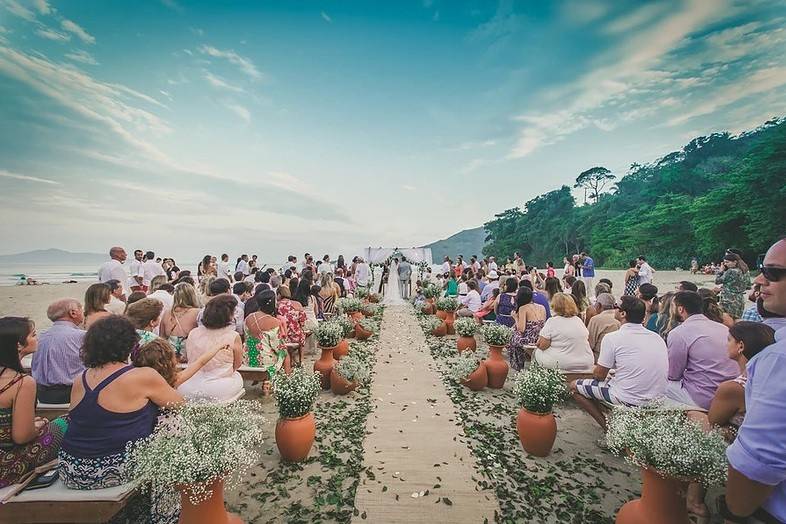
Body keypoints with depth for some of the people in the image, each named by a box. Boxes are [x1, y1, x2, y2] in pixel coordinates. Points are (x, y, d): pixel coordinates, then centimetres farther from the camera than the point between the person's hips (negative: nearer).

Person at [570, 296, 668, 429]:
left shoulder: (612, 338, -15)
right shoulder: (657, 337, 2)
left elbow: (599, 375, -9)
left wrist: (596, 369, 16)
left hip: (629, 400, -7)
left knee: (574, 386, 8)